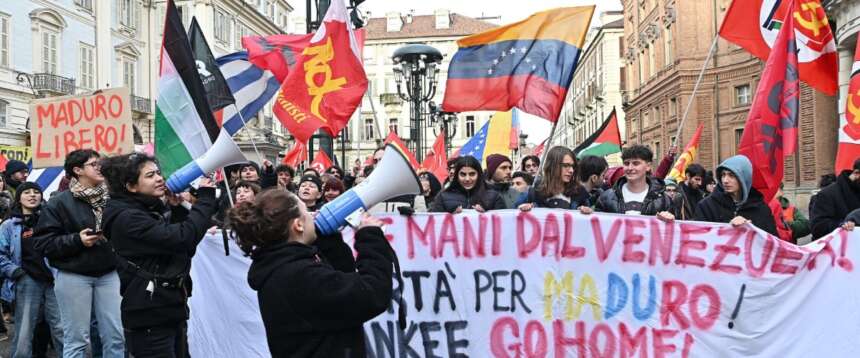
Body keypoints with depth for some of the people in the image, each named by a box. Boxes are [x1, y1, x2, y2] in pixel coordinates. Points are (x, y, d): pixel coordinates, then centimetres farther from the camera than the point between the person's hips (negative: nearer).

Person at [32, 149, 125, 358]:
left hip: (109, 274, 3)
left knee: (116, 336, 5)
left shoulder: (111, 198, 4)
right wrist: (77, 240, -17)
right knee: (76, 340, 4)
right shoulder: (60, 203, -5)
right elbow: (42, 243, -7)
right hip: (73, 276, -3)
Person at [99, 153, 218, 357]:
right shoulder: (127, 218, -15)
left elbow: (187, 249, 12)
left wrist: (178, 206, 2)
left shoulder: (155, 209, 10)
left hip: (171, 311, 8)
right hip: (149, 318, -8)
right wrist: (205, 198, -16)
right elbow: (183, 238, -27)